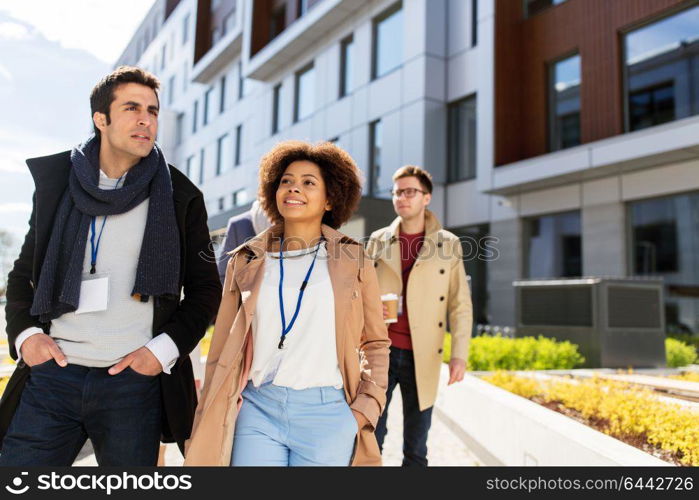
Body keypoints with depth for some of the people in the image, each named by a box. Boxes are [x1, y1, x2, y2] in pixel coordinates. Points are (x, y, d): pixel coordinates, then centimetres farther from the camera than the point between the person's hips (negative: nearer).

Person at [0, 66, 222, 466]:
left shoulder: (180, 197, 2)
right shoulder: (57, 183, 9)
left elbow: (205, 289, 5)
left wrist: (164, 348, -7)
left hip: (136, 380, -1)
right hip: (52, 375, 2)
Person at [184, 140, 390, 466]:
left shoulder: (352, 261, 3)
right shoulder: (246, 262, 7)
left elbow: (376, 344, 10)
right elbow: (221, 350, 9)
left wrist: (366, 409, -1)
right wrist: (208, 426, 7)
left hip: (327, 415, -1)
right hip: (257, 412, 1)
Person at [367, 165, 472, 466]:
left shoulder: (448, 244, 3)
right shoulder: (378, 241, 8)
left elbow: (460, 304, 1)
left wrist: (459, 354, -7)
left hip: (421, 357, -1)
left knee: (416, 449, 9)